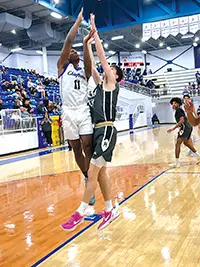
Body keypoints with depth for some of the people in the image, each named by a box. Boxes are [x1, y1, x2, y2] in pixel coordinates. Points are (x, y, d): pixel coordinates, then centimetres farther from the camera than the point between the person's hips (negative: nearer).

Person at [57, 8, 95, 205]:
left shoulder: (84, 71, 17)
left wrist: (86, 42, -20)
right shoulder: (63, 66, 11)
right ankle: (87, 178, 25)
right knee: (76, 149, 6)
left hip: (84, 112, 1)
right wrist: (79, 20, 2)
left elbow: (88, 62, -7)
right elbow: (67, 42, 0)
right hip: (68, 113, -1)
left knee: (87, 147, -8)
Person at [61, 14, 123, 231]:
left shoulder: (112, 83, -1)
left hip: (107, 131, -9)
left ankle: (80, 214, 0)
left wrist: (94, 31, 2)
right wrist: (88, 43, 25)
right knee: (100, 173, 10)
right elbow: (91, 64, 21)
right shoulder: (101, 84, 18)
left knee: (92, 173, -8)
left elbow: (101, 56, -2)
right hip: (98, 131, 9)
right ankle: (110, 211, 20)